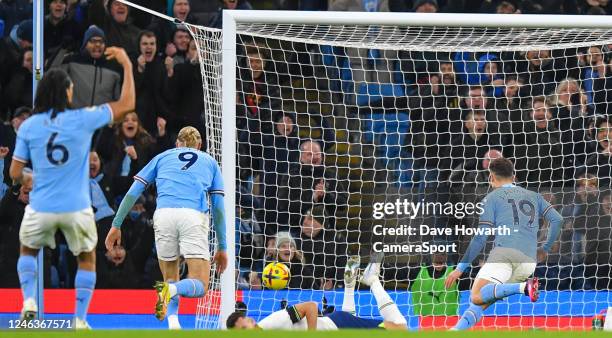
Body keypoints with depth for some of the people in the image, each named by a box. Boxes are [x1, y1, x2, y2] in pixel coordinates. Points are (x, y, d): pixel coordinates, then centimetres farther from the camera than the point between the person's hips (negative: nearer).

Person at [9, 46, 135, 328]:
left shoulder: (28, 127, -3)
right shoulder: (83, 120, -7)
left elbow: (15, 174, 0)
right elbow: (126, 104, 2)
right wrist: (127, 65, 10)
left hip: (41, 208, 1)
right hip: (77, 208, -1)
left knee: (28, 250, 29)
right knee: (87, 258, 22)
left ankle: (29, 301, 9)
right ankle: (80, 319, 13)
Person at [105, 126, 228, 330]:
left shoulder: (162, 157, 27)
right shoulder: (210, 162, 27)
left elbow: (133, 193, 19)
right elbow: (218, 208, 21)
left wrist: (116, 225, 22)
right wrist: (221, 248, 23)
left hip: (164, 214, 1)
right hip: (194, 216, -1)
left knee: (170, 279, 16)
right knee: (200, 286, 0)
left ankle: (172, 322, -10)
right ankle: (171, 290, -32)